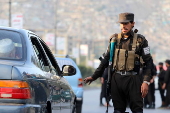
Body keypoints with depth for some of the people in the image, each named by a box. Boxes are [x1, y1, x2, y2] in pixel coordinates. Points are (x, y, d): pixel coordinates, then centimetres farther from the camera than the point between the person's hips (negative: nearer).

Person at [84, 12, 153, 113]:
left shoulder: (140, 40, 0)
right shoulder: (114, 39, 10)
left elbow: (148, 62, 0)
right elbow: (106, 60, 17)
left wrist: (146, 82, -11)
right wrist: (94, 76, 15)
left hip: (132, 79, -3)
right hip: (116, 79, 3)